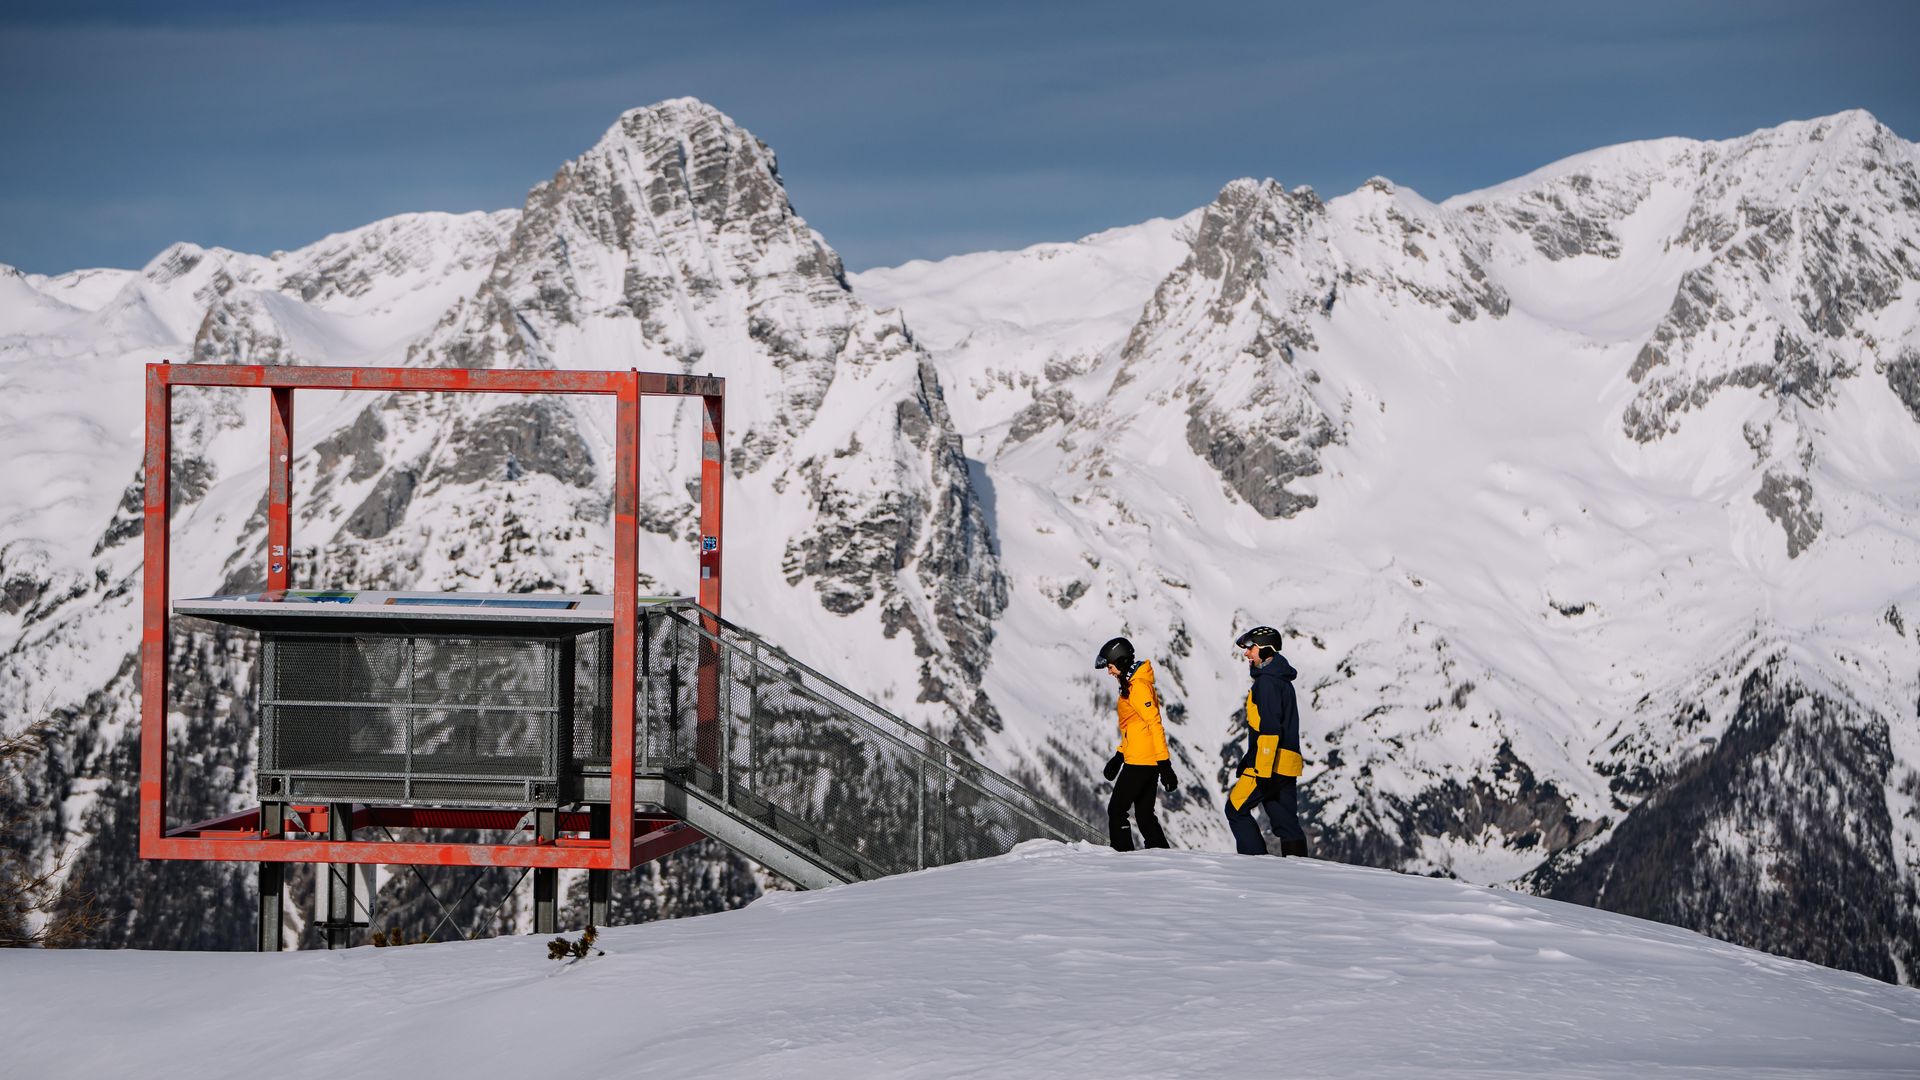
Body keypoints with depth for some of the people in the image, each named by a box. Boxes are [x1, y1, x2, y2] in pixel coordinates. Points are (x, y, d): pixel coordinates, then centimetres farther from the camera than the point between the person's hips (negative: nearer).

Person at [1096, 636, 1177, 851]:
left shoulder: (1138, 686, -14)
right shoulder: (1130, 685, 17)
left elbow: (1154, 724, -19)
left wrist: (1164, 763, -22)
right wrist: (1119, 756, 24)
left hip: (1140, 761, -10)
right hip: (1149, 762, 10)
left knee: (1116, 810, -5)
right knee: (1145, 814, 12)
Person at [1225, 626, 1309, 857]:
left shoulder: (1267, 682, -12)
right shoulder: (1281, 679, 20)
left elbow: (1270, 728, -20)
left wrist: (1263, 769, -23)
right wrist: (1249, 759, 31)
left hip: (1270, 765, -9)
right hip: (1287, 766, 9)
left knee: (1236, 808, 0)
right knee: (1285, 821, 7)